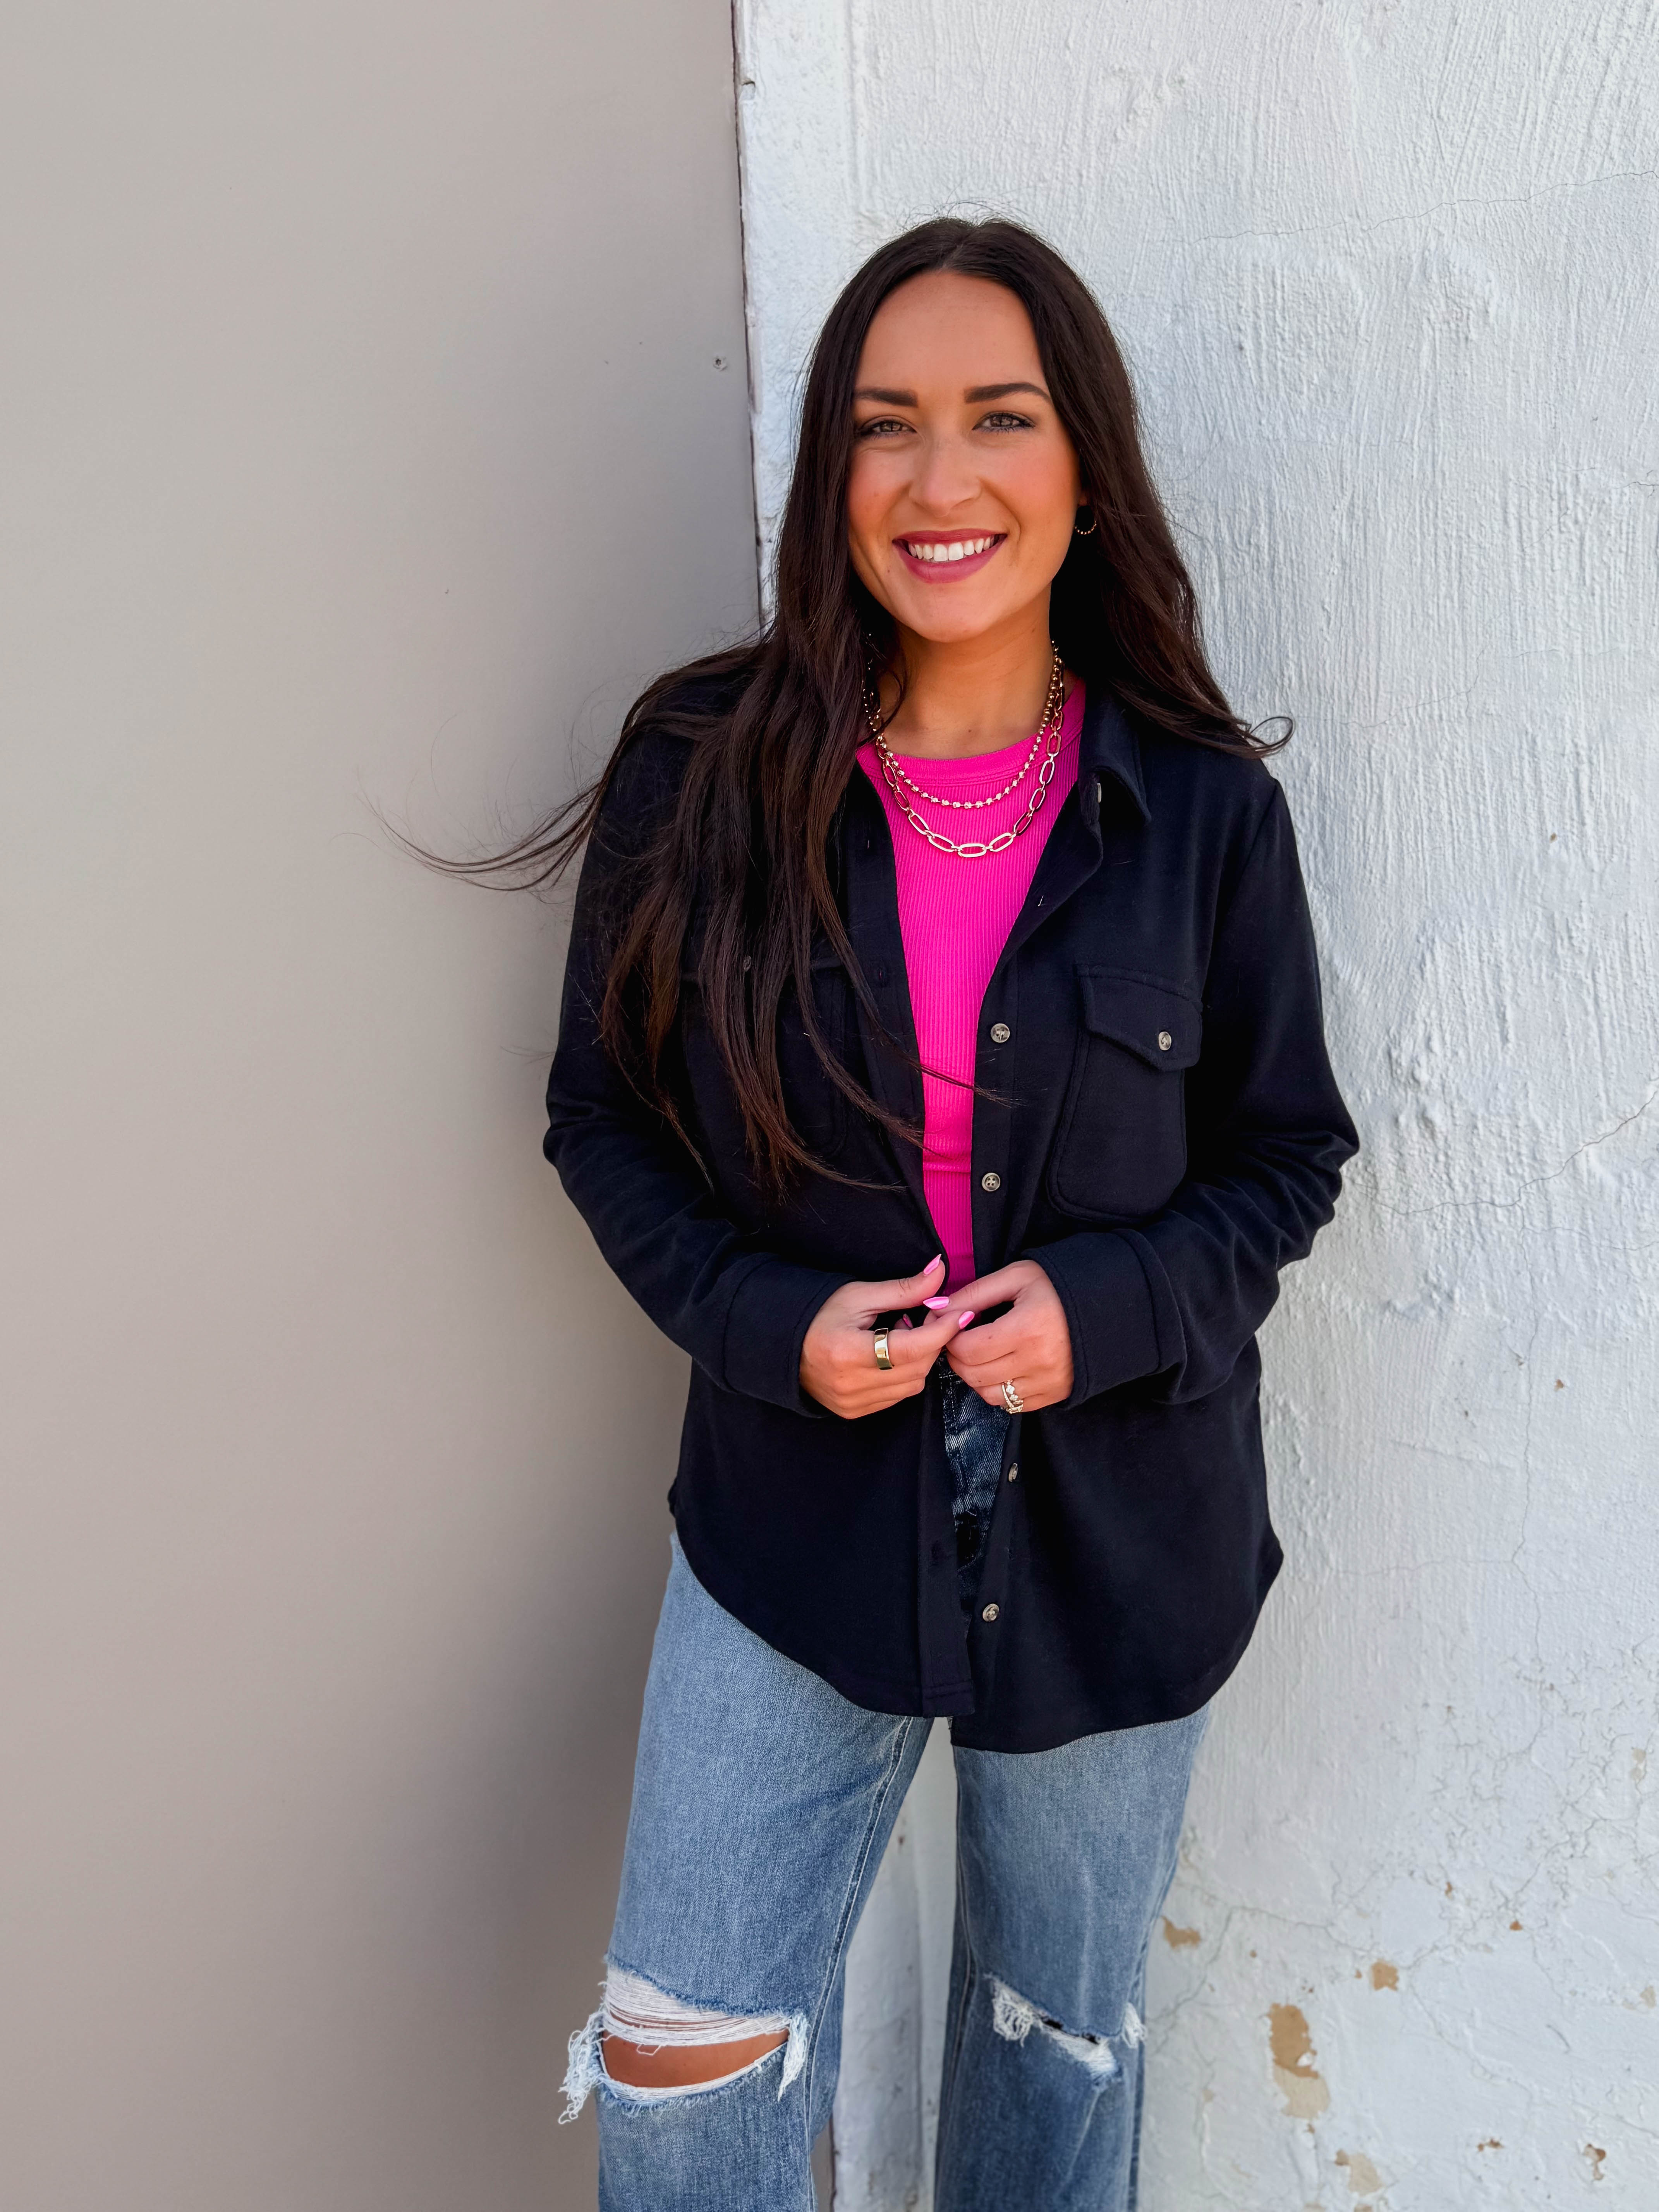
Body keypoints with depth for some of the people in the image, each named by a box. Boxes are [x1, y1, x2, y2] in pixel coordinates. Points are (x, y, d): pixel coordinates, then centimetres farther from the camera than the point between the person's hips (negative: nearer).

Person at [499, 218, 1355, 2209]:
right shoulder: (704, 778, -9)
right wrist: (763, 1318, -16)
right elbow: (603, 1115, 0)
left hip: (1116, 1529, 1)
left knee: (1063, 2032, 22)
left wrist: (1109, 1307, -17)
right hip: (794, 1520, 0)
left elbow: (1287, 1150, 1)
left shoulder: (1202, 812, -8)